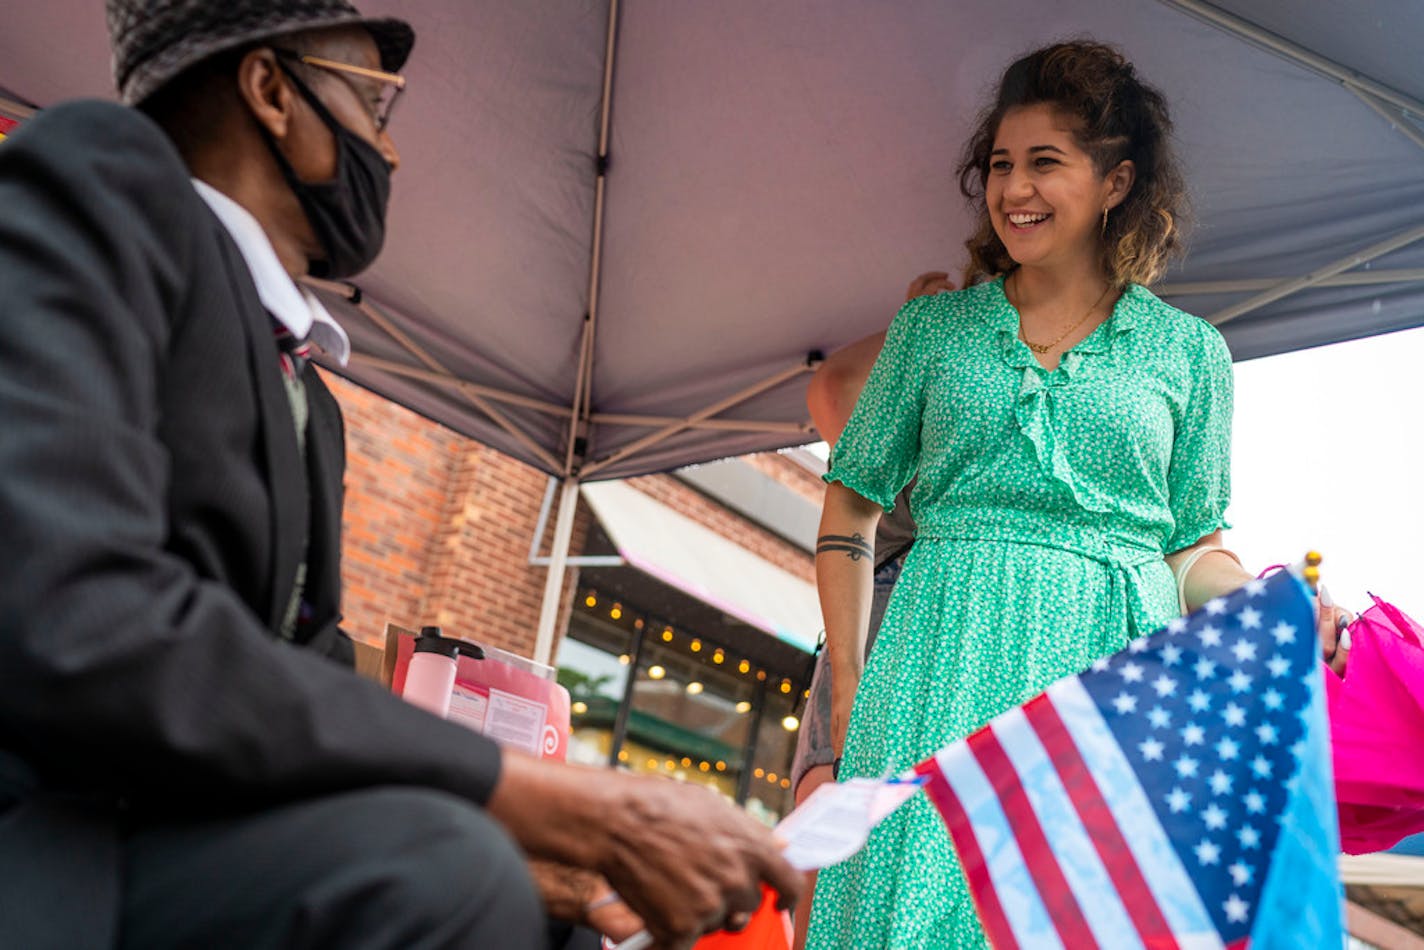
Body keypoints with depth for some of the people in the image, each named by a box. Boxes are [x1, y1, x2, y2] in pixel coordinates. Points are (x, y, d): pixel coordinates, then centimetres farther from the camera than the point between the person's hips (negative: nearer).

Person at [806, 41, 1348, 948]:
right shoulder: (932, 327, 11)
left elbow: (1195, 547, 14)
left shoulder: (1190, 351, 11)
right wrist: (849, 685, 4)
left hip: (1116, 667, 1)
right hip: (946, 666, 0)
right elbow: (852, 506, 11)